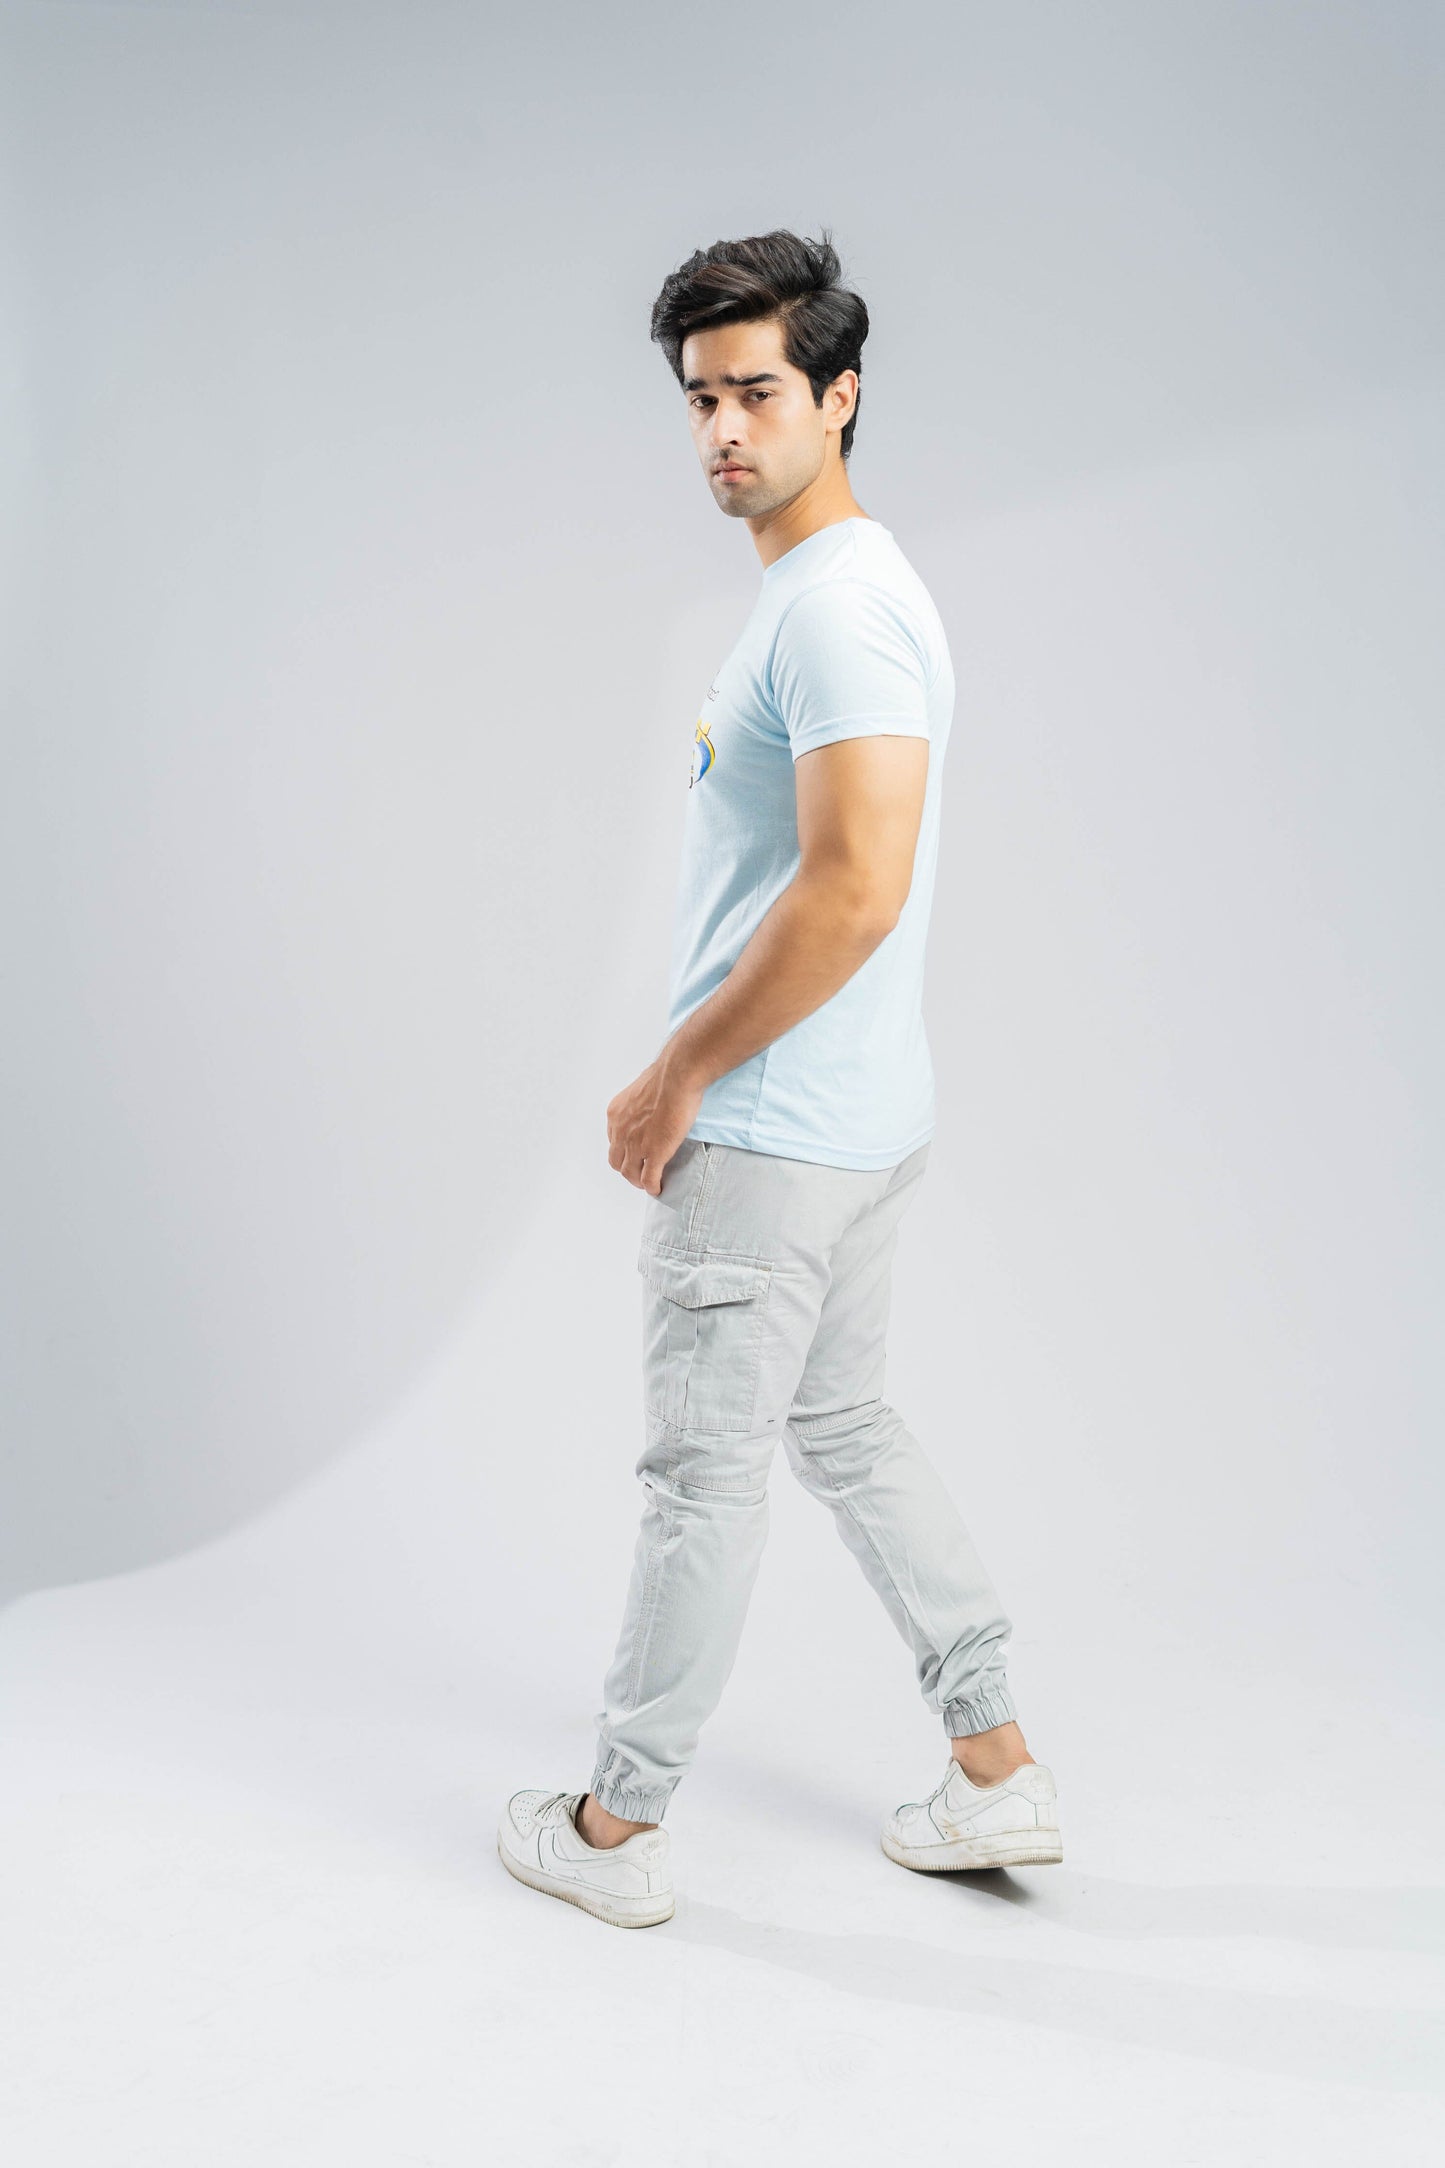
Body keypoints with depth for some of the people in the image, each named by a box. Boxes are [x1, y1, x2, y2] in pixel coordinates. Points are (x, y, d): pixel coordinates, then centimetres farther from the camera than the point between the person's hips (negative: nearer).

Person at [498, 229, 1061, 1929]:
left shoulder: (839, 602, -18)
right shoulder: (813, 593, 16)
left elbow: (855, 887, -27)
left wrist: (677, 1077, -18)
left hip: (769, 1128, -11)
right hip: (853, 1118, 11)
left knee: (705, 1467, 2)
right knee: (843, 1425, 19)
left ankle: (617, 1827, 19)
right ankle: (997, 1771, 27)